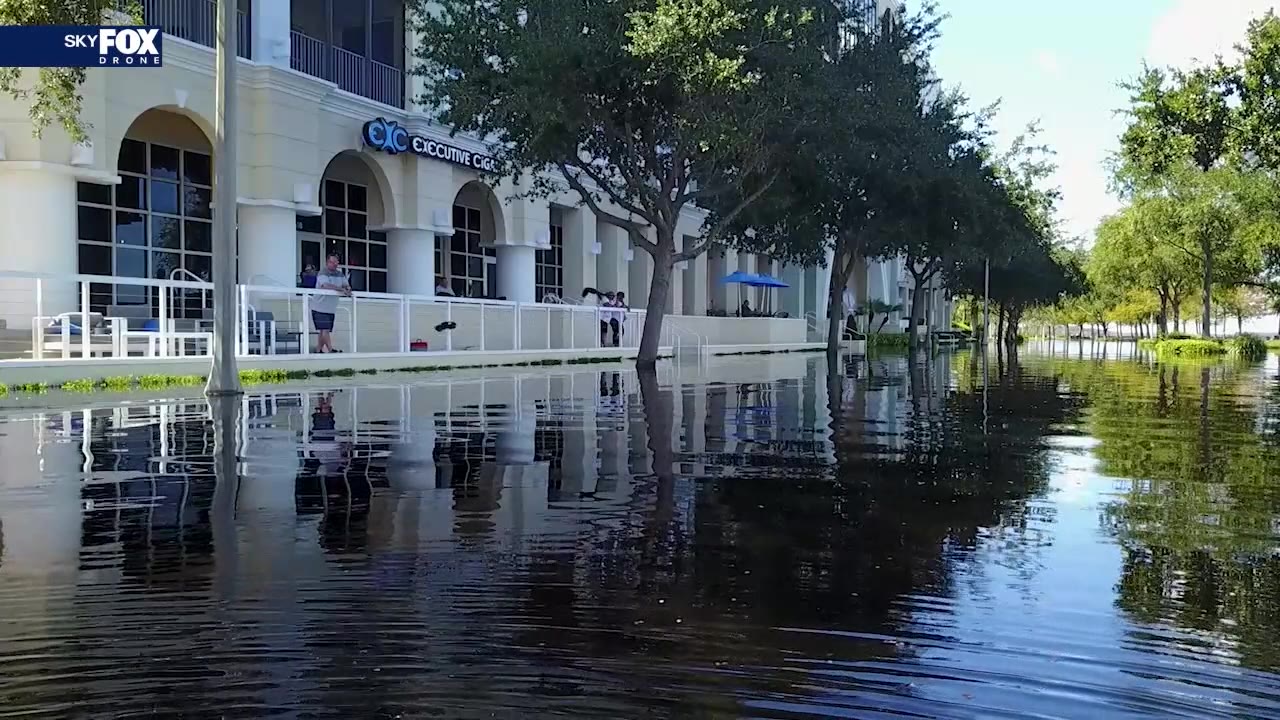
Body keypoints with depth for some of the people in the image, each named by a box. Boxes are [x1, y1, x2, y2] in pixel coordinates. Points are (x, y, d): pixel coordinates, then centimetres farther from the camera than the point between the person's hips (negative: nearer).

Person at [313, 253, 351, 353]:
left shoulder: (340, 274, 9)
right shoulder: (323, 274, -13)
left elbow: (346, 284, 7)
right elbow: (325, 285, -30)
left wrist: (348, 289, -19)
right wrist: (341, 289, -38)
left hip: (331, 309, 7)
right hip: (320, 308, -7)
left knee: (324, 331, 8)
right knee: (325, 330, -13)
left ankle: (319, 349, 15)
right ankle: (331, 349, -19)